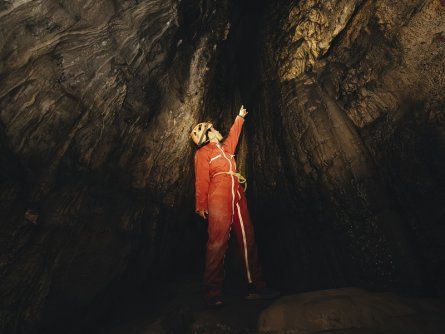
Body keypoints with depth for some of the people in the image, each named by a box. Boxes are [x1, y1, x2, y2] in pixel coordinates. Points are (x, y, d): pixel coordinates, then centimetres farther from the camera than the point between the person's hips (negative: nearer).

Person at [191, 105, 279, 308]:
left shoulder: (225, 148, 26)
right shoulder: (203, 152, 5)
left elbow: (233, 135, 45)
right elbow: (201, 180, -5)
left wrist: (240, 117, 52)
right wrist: (201, 205, -11)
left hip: (238, 197, 8)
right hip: (219, 198, -7)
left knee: (247, 239, 4)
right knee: (218, 242, -11)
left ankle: (255, 286, 12)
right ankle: (213, 293, -2)